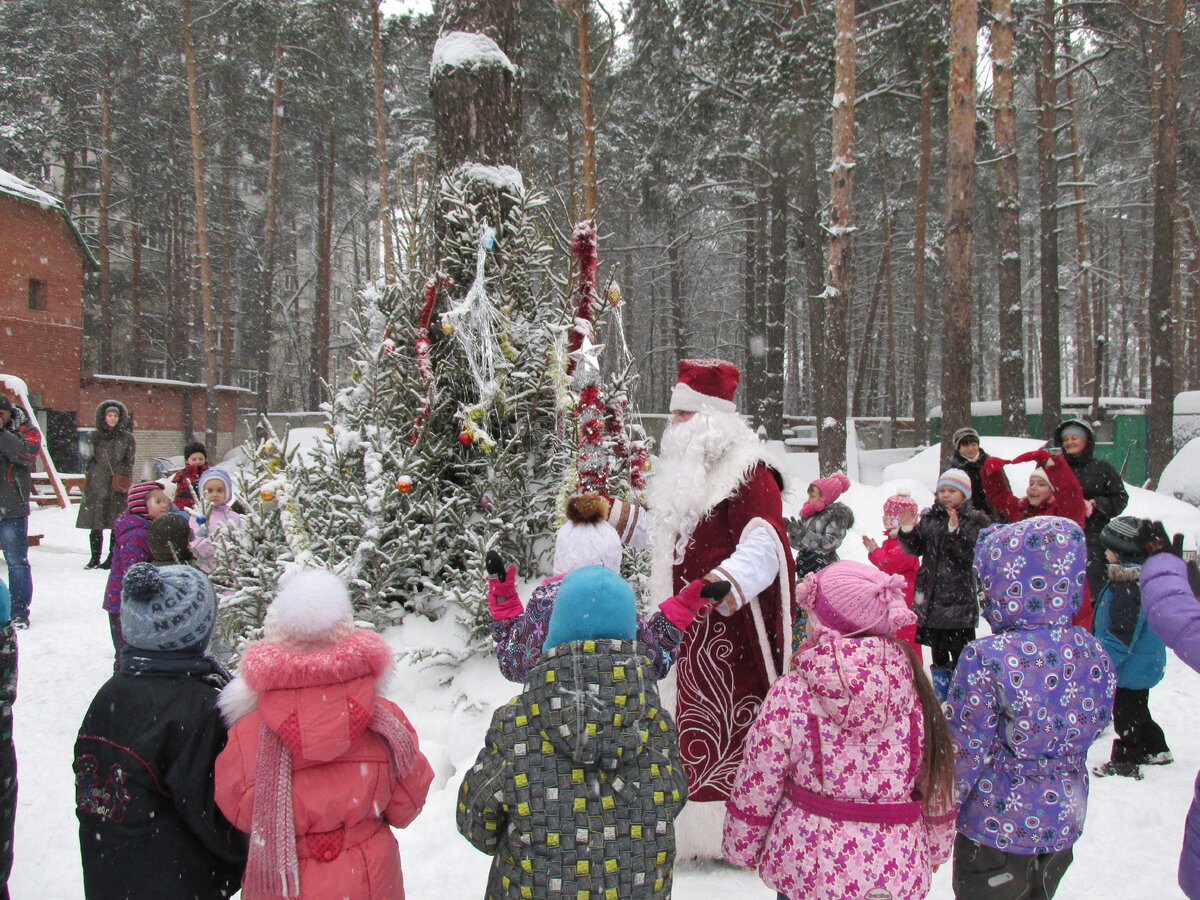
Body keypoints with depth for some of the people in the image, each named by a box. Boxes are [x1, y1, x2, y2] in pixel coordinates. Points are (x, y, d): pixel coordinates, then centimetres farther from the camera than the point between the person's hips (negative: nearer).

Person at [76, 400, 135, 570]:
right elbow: (86, 460, 11)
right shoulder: (93, 436, 9)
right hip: (96, 486, 1)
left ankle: (113, 558, 5)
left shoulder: (126, 438, 8)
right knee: (95, 524, 1)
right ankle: (95, 558, 10)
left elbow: (129, 462, 9)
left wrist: (123, 482, -1)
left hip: (118, 486, -1)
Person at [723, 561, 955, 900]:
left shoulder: (788, 696, -16)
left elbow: (755, 789, -8)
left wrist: (740, 848, 8)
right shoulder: (913, 690, -9)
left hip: (807, 871, -2)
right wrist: (936, 849, 19)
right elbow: (938, 785, 2)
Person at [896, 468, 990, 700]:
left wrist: (955, 531, -29)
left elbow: (972, 554, -15)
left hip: (959, 598, -4)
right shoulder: (929, 518, 11)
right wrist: (907, 531, -11)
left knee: (960, 648, -5)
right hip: (931, 595, 5)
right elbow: (916, 549, 7)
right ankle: (941, 698, 25)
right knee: (937, 651, 14)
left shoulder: (975, 521, -2)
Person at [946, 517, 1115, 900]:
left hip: (996, 829, -5)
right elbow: (1095, 727, 7)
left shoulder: (985, 658, -24)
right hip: (1064, 825, 5)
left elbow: (963, 752, -18)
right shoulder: (1092, 653, -7)